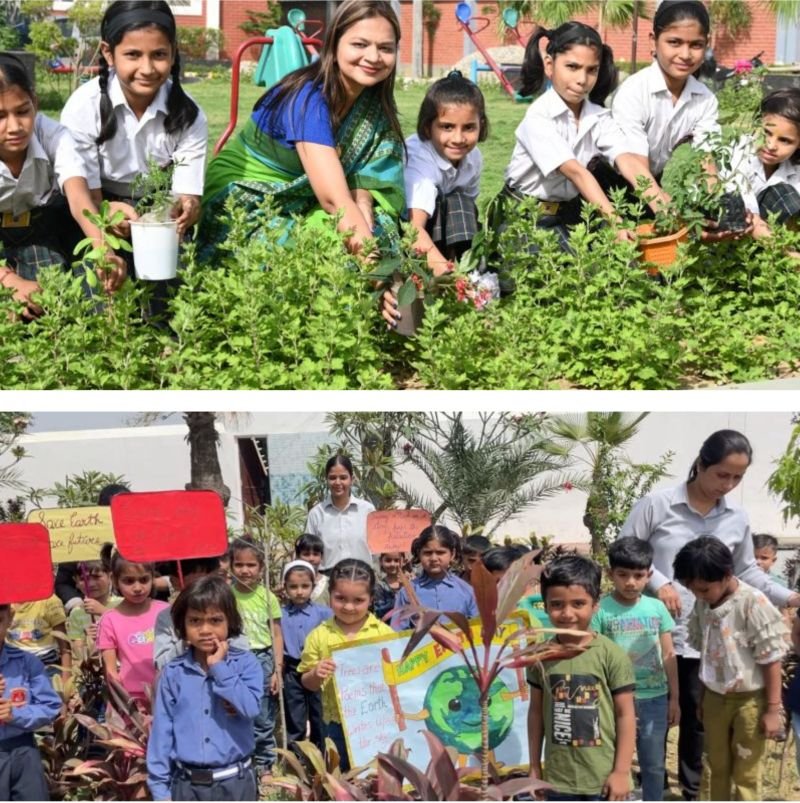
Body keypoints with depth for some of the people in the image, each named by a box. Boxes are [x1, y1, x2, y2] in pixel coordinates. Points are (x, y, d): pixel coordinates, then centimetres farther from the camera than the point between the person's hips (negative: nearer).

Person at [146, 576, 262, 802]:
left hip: (234, 781, -1)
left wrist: (219, 667, -18)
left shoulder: (245, 662, -4)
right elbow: (162, 731, 2)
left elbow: (251, 707, -21)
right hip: (187, 784, 1)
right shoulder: (173, 673, 0)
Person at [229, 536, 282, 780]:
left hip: (262, 660, 0)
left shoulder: (267, 597, -3)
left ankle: (264, 766, 18)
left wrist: (277, 670, -5)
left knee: (263, 720, 6)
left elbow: (276, 636, 0)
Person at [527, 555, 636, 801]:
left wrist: (622, 771, -9)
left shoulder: (612, 655, -12)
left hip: (603, 776, -3)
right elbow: (536, 710, 7)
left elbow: (625, 714, -8)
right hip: (559, 776, 3)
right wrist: (534, 767, 9)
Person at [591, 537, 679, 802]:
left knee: (654, 765, 13)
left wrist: (674, 698, 8)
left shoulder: (657, 608, 1)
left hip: (654, 698, 3)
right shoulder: (601, 611, -8)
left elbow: (668, 655, 7)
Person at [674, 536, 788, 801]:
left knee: (745, 774, 4)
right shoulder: (703, 604, -4)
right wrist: (703, 697, 15)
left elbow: (771, 660, -17)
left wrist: (773, 709, -14)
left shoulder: (753, 604, -22)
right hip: (715, 698, 6)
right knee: (717, 768, 17)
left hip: (749, 700, -6)